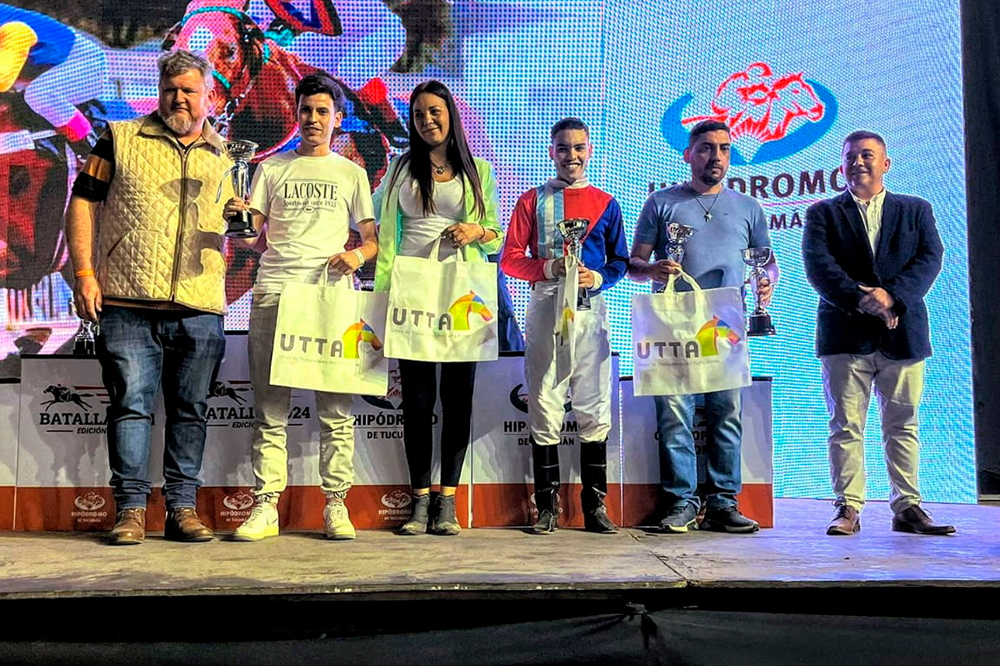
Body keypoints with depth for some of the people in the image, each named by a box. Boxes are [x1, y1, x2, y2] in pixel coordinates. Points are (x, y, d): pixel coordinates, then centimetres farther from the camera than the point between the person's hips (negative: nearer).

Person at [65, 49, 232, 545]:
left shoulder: (228, 158, 16)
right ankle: (131, 508, 6)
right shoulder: (120, 139, 9)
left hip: (200, 309, 2)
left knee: (190, 409, 5)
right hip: (128, 303, -2)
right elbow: (83, 202, 5)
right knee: (130, 403, -2)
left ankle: (182, 507, 13)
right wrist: (84, 272, -5)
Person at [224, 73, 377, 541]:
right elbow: (253, 234, 12)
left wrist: (359, 254, -7)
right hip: (274, 292, 1)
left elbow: (373, 239, 15)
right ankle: (266, 506, 2)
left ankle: (336, 506, 3)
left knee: (335, 407, -3)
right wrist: (240, 219, -10)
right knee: (270, 407, -2)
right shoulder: (272, 168, 19)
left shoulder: (351, 173, 18)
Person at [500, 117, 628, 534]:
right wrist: (548, 268, -12)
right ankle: (546, 507, 6)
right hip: (546, 308, -1)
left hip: (590, 309, 1)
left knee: (594, 408, 0)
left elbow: (620, 261, 15)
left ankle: (595, 505, 8)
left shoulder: (605, 204, 14)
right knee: (545, 408, -1)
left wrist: (599, 277, -7)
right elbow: (510, 259, 5)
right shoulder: (533, 201, 10)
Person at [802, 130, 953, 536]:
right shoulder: (822, 213, 10)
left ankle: (907, 508, 13)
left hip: (903, 333, 2)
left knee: (903, 425, 6)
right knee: (846, 425, -2)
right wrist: (861, 300, -18)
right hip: (846, 334, -1)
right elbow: (819, 266, -4)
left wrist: (891, 296, -16)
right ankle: (848, 509, 2)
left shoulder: (916, 210, 15)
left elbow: (930, 259, 1)